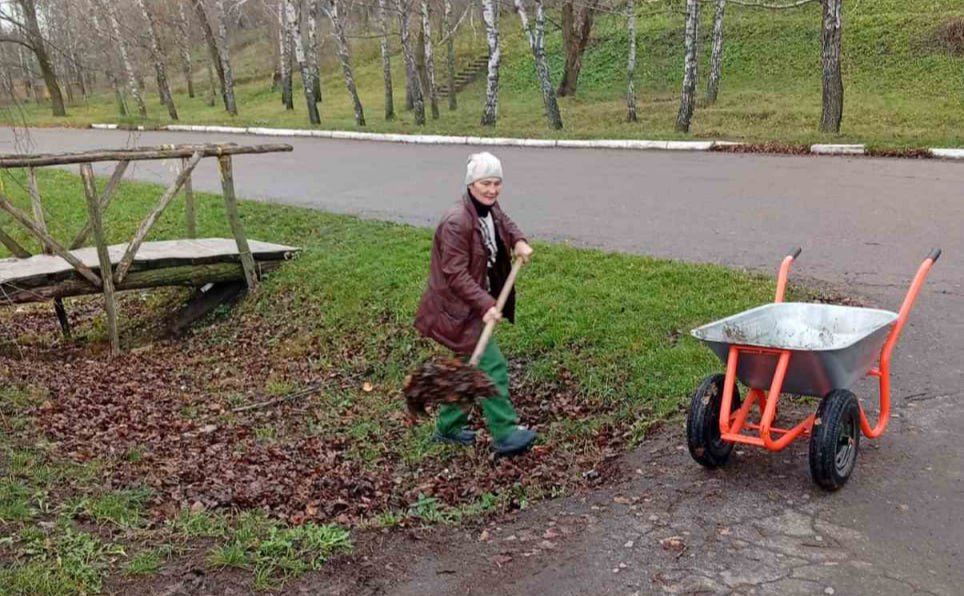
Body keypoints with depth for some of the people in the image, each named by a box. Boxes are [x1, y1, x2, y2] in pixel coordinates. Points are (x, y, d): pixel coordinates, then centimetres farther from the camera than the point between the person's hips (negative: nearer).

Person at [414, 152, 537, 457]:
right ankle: (505, 435, 3)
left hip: (475, 303, 10)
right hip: (459, 308, -10)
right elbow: (456, 275, -27)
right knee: (492, 366, -7)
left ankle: (449, 426, 33)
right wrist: (486, 305, -32)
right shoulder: (456, 223, -26)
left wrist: (519, 241, 4)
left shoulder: (491, 209, 1)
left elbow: (505, 224, 25)